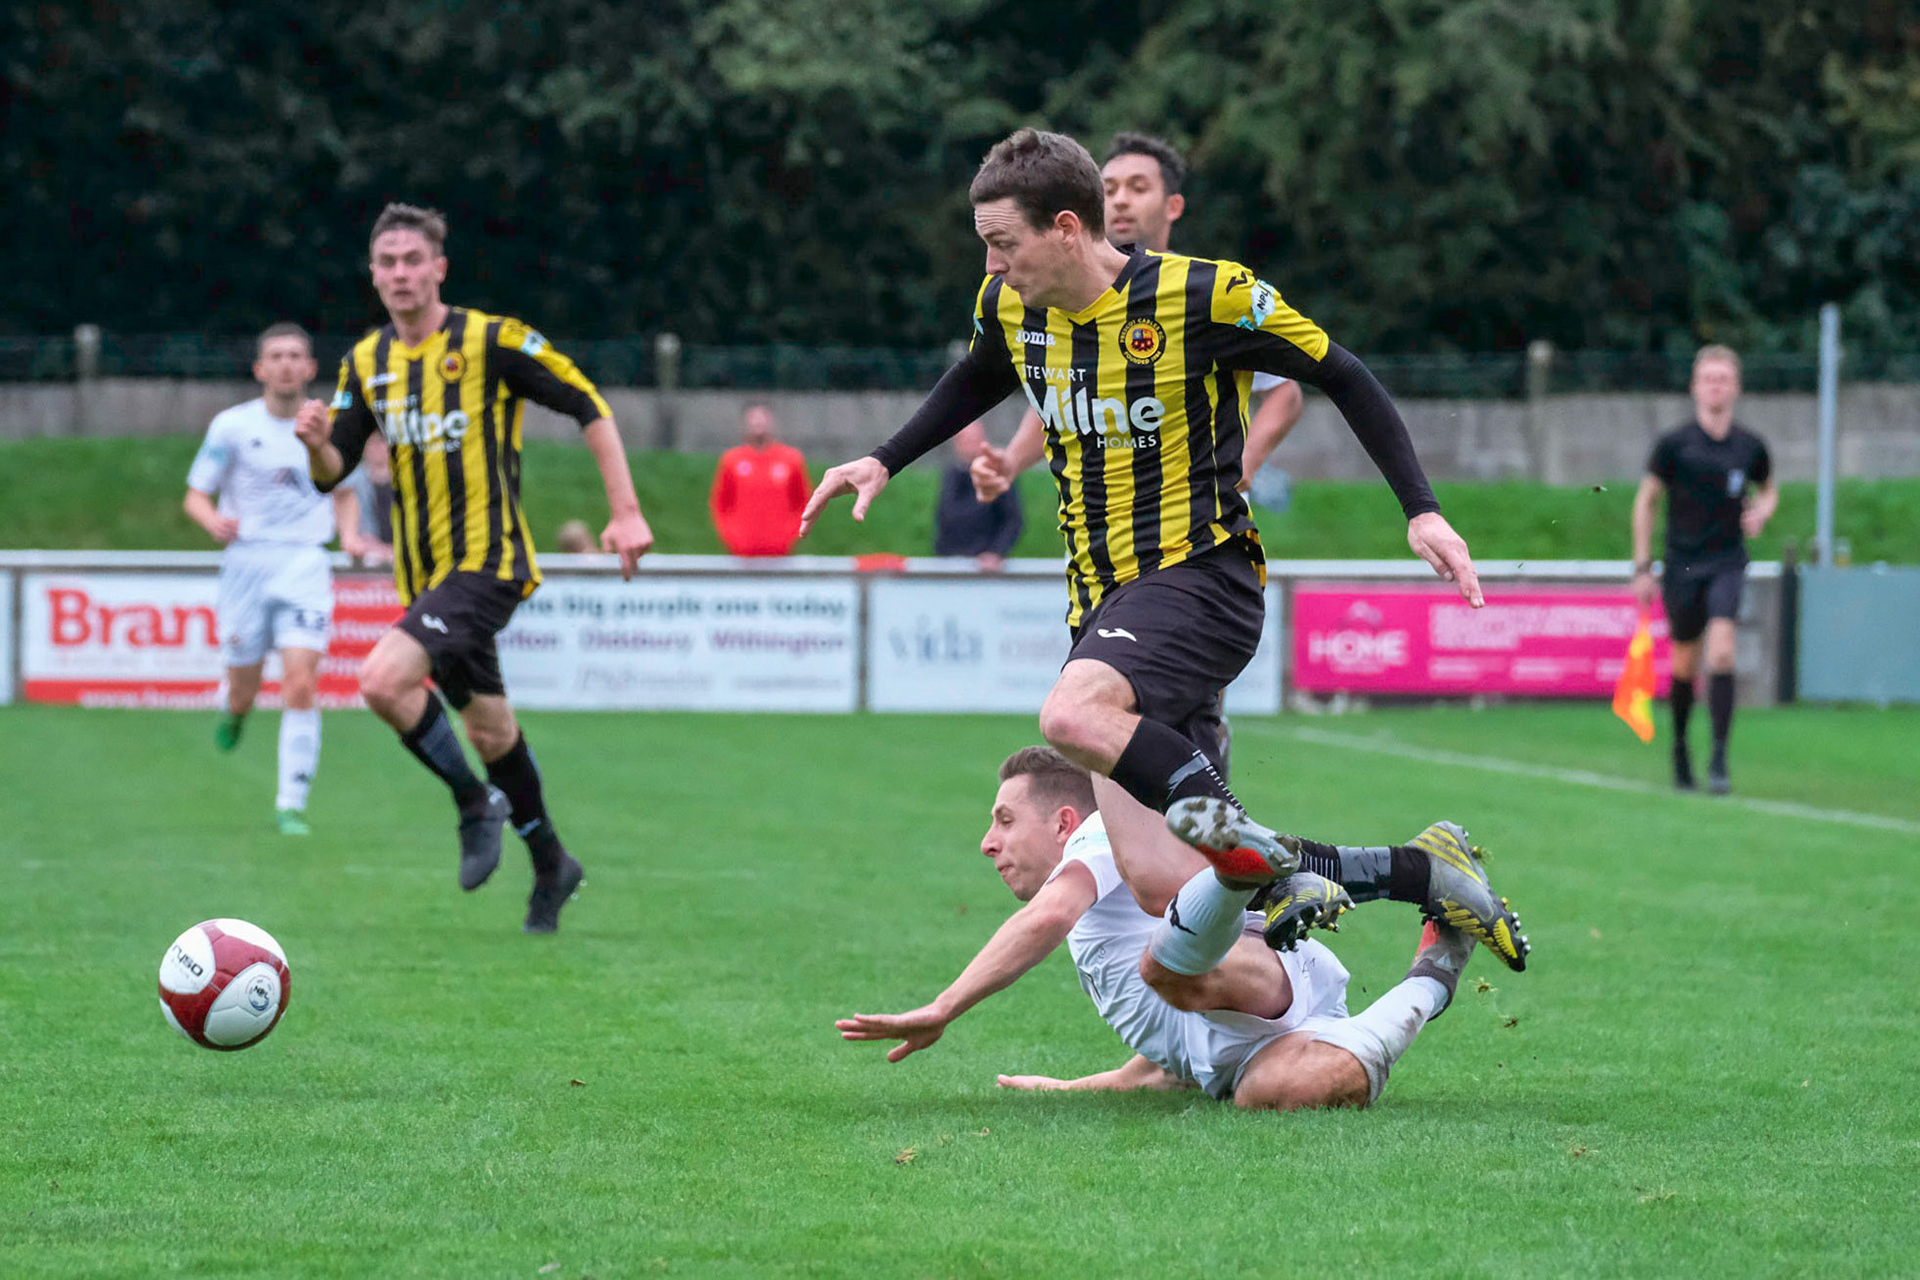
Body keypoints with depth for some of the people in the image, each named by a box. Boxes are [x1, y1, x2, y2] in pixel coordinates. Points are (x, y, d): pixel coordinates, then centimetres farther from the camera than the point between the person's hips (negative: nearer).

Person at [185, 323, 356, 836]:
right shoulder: (232, 425, -2)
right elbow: (195, 496, 1)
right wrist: (214, 521, -21)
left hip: (304, 566, 0)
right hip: (246, 560, 0)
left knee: (301, 686, -15)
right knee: (243, 692, 6)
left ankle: (291, 804, -8)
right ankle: (234, 714, 45)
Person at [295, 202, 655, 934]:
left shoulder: (492, 341, -9)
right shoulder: (366, 362, 8)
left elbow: (588, 407, -5)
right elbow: (333, 473, 10)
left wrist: (625, 512, -9)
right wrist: (316, 443, -14)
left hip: (487, 562, -7)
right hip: (425, 572, 7)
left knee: (384, 680, -25)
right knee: (489, 730, 15)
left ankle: (476, 802, -4)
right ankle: (550, 865, 32)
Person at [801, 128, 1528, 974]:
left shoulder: (1207, 297, -13)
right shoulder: (1009, 305, 5)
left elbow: (1343, 379, -3)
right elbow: (978, 382, 30)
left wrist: (1421, 510, -9)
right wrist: (884, 462, 20)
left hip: (1200, 575, -7)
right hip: (1104, 603, 7)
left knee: (1072, 717, -38)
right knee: (1159, 887, -6)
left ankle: (1240, 840, -20)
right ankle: (1424, 874, 8)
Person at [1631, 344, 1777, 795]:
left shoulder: (1750, 446, 2)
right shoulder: (1674, 444, -4)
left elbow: (1768, 490, 21)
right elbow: (1645, 500, 4)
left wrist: (1761, 512, -3)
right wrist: (1642, 567, 0)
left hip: (1727, 563, 0)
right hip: (1682, 565, 0)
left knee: (1721, 652, -18)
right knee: (1685, 664, 6)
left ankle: (1719, 758, -17)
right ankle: (1680, 746, 30)